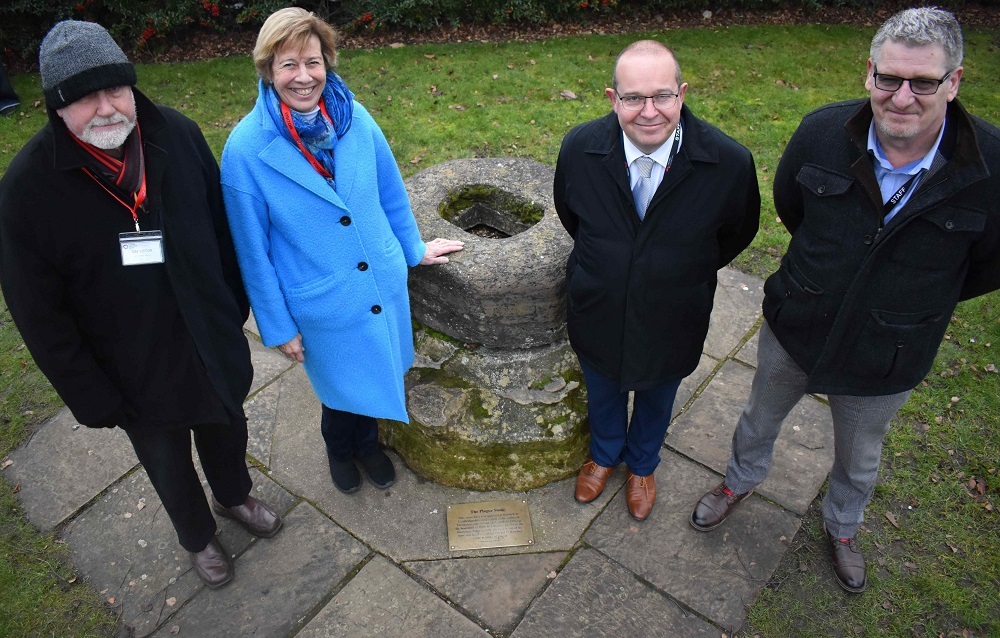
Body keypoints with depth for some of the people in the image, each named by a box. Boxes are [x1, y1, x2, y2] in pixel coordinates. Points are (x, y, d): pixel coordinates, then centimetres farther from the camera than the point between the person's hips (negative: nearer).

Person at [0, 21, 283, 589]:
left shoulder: (179, 136, -14)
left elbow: (223, 227, 0)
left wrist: (235, 311, 6)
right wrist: (94, 399, -11)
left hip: (211, 345, 3)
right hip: (134, 373, -2)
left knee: (226, 431, 27)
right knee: (169, 466, 22)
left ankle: (234, 496, 60)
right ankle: (199, 537, 52)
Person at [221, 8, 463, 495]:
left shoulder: (353, 116, -11)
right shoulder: (247, 148, -19)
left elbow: (390, 191, 5)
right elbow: (253, 249, -11)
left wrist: (414, 248, 16)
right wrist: (278, 326, -6)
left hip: (382, 284, 3)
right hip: (322, 305, -3)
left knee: (375, 375, 23)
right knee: (340, 385, 21)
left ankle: (367, 443, 55)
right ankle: (340, 449, 55)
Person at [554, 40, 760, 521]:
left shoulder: (729, 162, -27)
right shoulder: (580, 148, -22)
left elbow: (737, 234, -5)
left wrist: (686, 272, 5)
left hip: (672, 321, 0)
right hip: (598, 314, 1)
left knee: (657, 399, 28)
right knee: (602, 394, 28)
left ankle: (642, 464, 61)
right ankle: (604, 455, 61)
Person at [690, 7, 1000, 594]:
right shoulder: (823, 132, -21)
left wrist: (914, 302, 4)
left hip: (885, 362, 0)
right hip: (792, 331, 1)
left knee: (859, 460, 26)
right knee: (760, 420, 26)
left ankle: (843, 527, 58)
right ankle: (742, 481, 58)